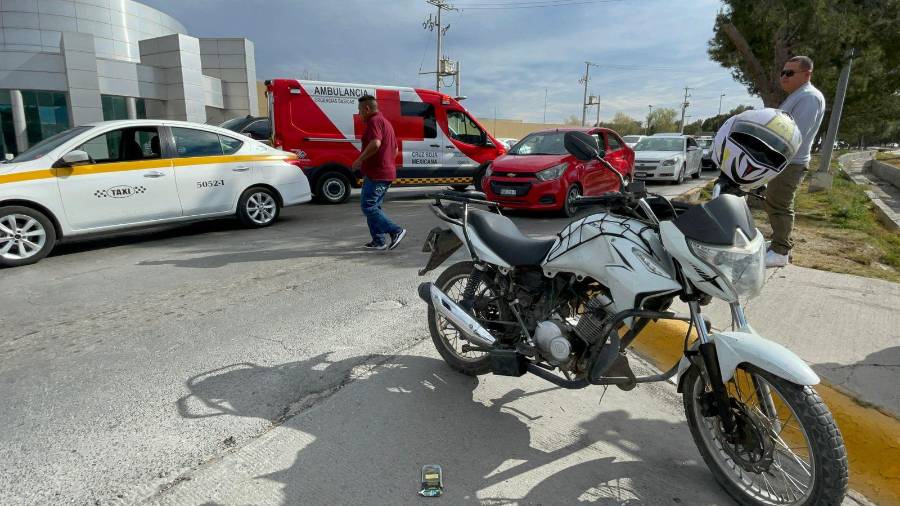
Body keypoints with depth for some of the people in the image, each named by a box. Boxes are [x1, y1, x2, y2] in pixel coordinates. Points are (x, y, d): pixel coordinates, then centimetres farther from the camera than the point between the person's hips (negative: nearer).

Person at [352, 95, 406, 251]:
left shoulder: (374, 121, -11)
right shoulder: (385, 121, 22)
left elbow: (375, 144, -29)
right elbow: (395, 149, 28)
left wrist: (359, 160, -20)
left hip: (376, 174, -10)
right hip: (387, 173, 10)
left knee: (368, 207, -8)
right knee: (374, 207, 14)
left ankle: (396, 231, -12)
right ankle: (378, 242, 15)